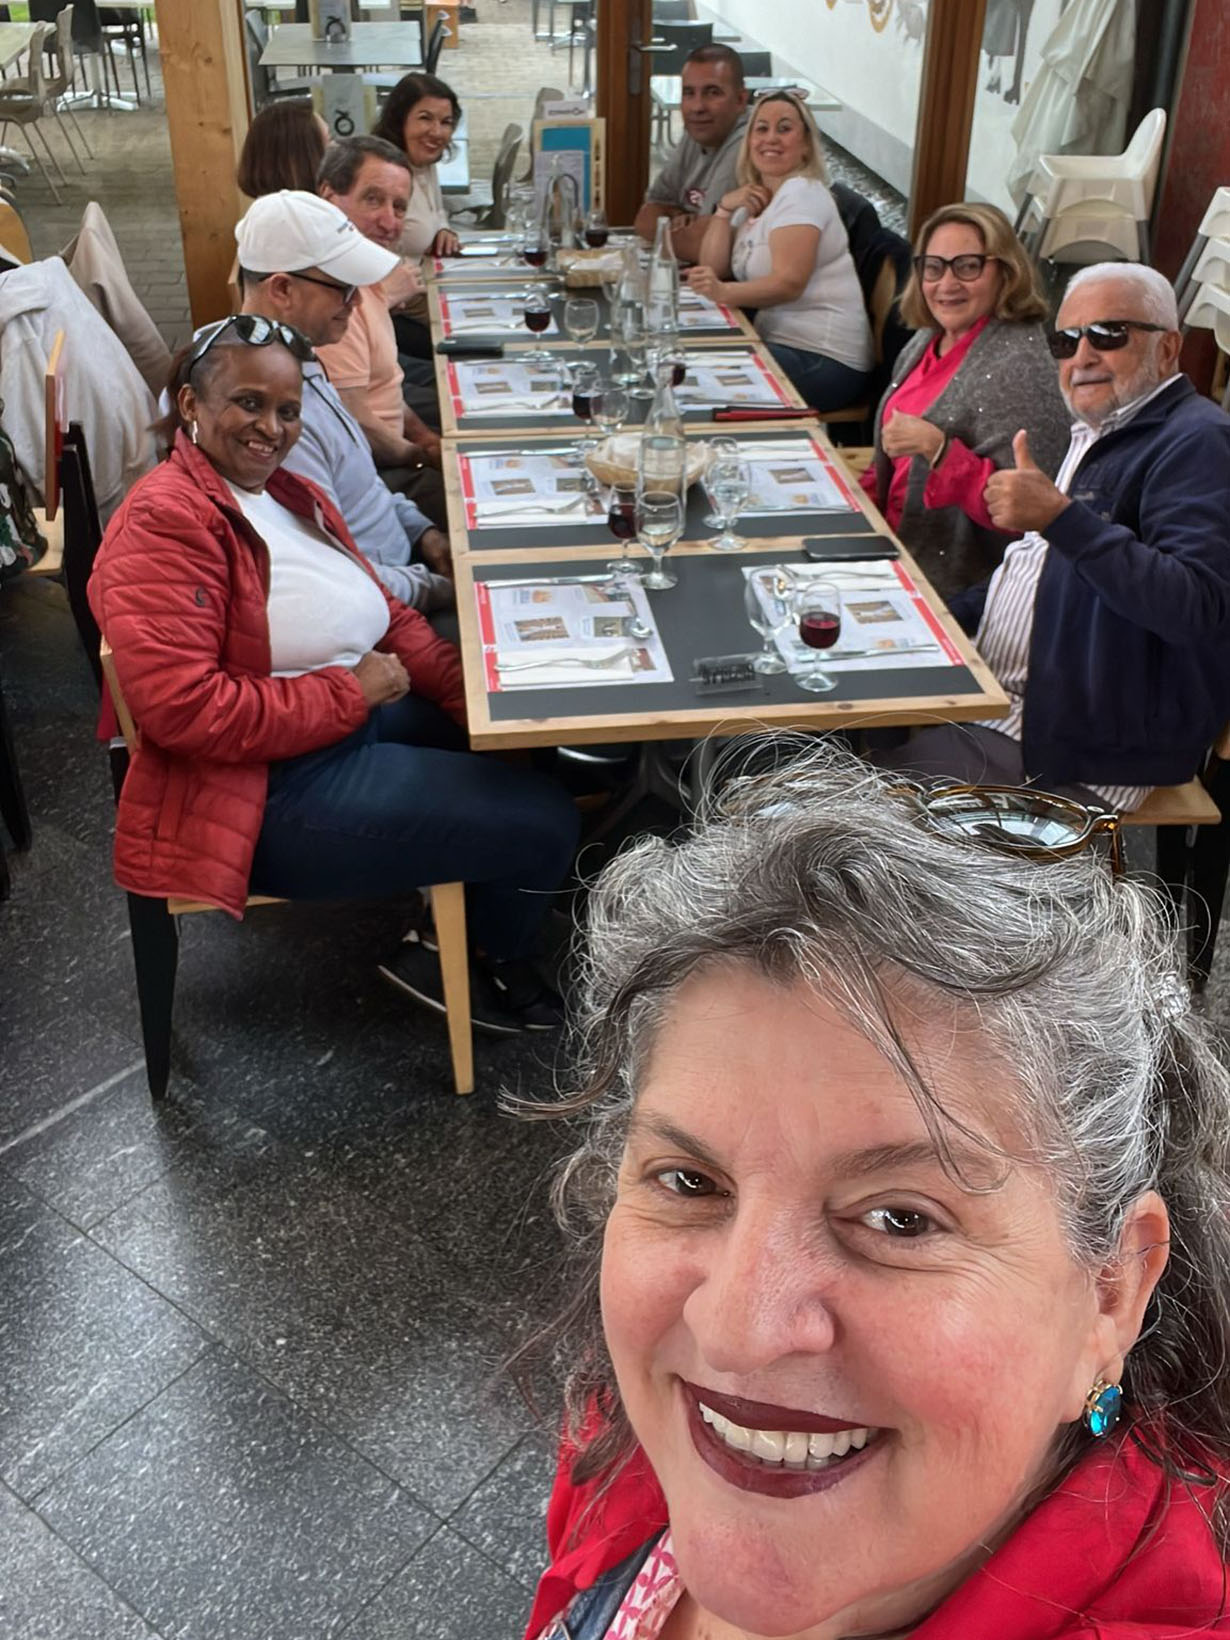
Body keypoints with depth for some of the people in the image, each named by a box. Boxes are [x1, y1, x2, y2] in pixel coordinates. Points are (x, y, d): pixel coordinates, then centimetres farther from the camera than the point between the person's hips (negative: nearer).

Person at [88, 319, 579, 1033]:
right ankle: (477, 964, 22)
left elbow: (386, 615, 13)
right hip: (270, 792, -10)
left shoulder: (293, 495, 11)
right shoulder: (164, 521, -18)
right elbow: (184, 710, -27)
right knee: (541, 826, -9)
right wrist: (350, 692, -19)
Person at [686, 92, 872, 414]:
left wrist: (723, 292, -40)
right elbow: (714, 269, 10)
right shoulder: (758, 198, 15)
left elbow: (789, 283, -25)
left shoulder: (801, 194, -12)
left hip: (821, 359, -8)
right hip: (778, 340, 8)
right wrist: (725, 208, -3)